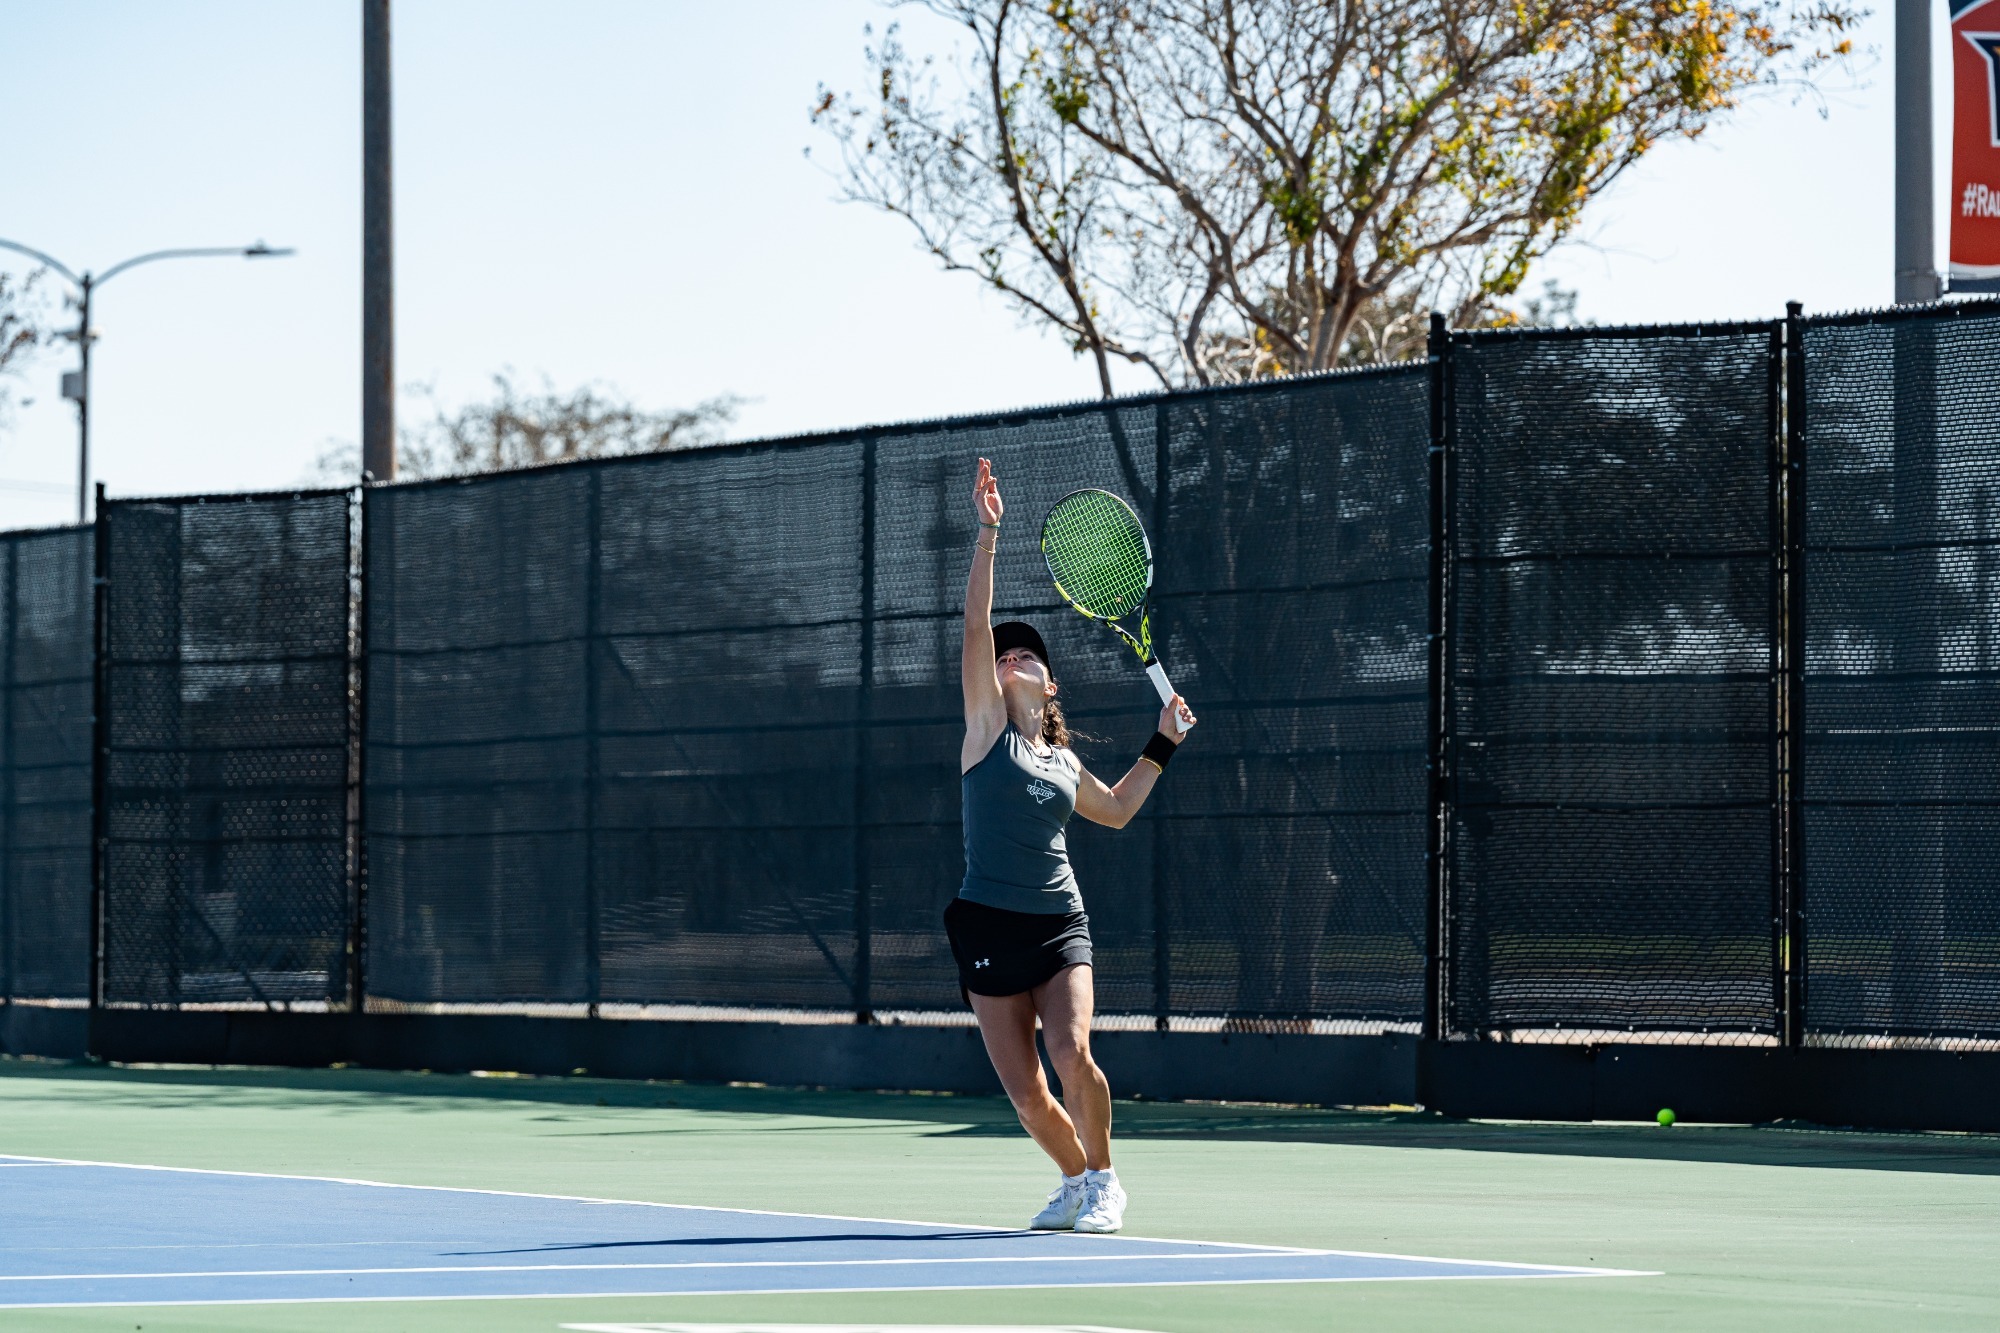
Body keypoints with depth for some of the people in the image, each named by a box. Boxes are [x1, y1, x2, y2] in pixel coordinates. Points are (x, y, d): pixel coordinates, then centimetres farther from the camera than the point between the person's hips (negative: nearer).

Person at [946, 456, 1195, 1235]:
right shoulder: (987, 728, 4)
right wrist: (988, 533, -14)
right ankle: (1076, 1181, 23)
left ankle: (1102, 1180, -1)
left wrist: (1163, 744, 26)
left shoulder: (1063, 762, 14)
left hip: (1059, 924, 2)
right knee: (1025, 1093, -4)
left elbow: (1117, 810, 34)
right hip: (990, 927, -2)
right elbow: (976, 625, -7)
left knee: (1071, 1053, -22)